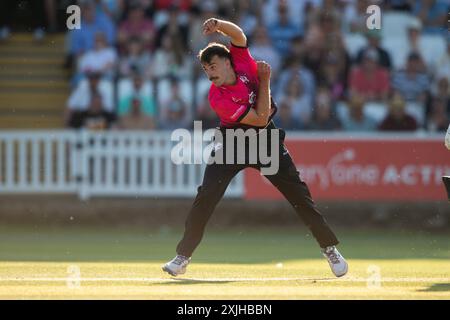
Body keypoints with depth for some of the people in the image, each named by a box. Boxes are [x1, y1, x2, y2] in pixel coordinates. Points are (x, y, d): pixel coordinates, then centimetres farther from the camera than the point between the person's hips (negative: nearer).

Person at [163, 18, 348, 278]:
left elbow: (238, 34, -22)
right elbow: (260, 118, -23)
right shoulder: (218, 98, -23)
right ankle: (183, 256, -5)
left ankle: (330, 249, 10)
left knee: (299, 194, 0)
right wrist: (265, 80, -18)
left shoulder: (242, 62, -12)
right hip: (234, 143, -3)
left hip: (266, 140, 3)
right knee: (206, 197, -14)